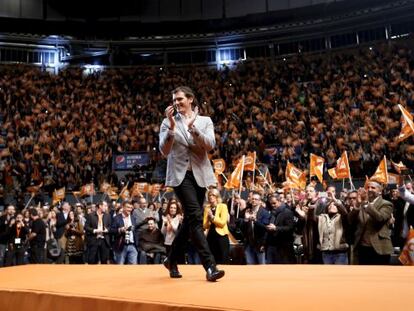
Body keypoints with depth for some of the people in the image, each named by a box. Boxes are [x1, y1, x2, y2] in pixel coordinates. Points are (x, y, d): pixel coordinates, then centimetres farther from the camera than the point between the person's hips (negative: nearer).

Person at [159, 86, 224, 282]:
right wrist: (172, 126, -18)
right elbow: (165, 151, -7)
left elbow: (210, 145, -9)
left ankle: (172, 260, 28)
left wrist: (191, 126, -19)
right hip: (180, 174, -3)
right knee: (195, 218, -17)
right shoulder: (168, 123, 4)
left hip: (200, 175, 3)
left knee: (190, 220, 9)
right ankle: (210, 266, -19)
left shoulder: (205, 121, 7)